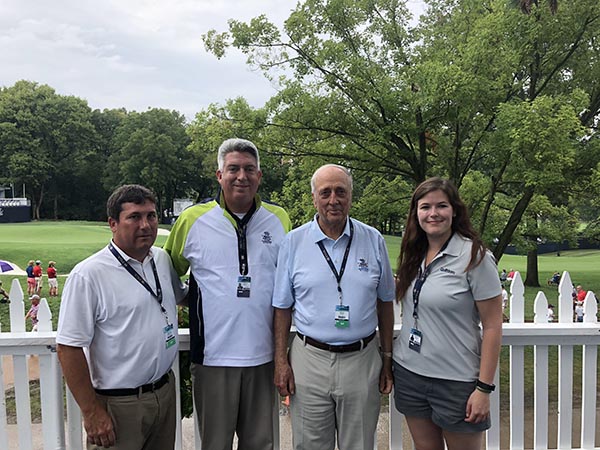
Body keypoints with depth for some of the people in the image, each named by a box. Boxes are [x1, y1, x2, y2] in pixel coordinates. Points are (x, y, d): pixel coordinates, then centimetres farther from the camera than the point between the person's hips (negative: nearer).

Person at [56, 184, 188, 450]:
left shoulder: (162, 259, 3)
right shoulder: (88, 275, -17)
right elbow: (69, 348, -17)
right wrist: (92, 412, -15)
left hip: (165, 390, 6)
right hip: (118, 404, -6)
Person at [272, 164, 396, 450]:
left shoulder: (373, 240, 1)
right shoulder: (293, 242, -2)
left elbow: (385, 303, 8)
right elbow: (282, 307, 3)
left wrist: (387, 359, 7)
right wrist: (281, 361, -1)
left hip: (362, 359, 1)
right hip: (309, 360, -1)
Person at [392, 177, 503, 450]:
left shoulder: (474, 256, -12)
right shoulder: (413, 255, 5)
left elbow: (492, 327, -13)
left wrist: (484, 388, -15)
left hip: (456, 380, -5)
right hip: (408, 373, 5)